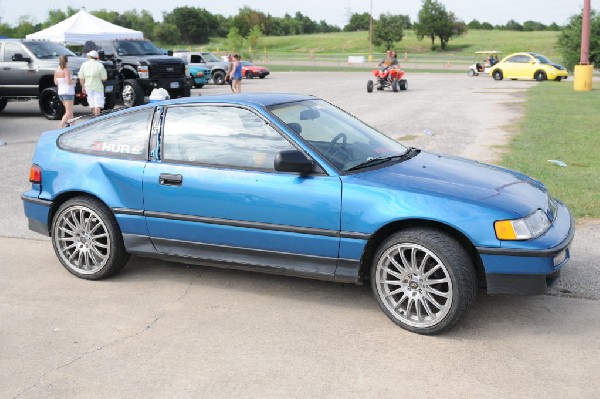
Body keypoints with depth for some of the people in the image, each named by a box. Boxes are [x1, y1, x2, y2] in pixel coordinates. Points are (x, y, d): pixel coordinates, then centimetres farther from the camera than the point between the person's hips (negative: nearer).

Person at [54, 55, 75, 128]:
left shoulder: (57, 70, 7)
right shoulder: (66, 70, -13)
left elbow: (55, 82, 12)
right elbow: (69, 82, -20)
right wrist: (73, 82, -1)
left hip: (60, 92, 8)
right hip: (68, 92, -8)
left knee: (69, 111, 17)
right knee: (68, 112, -8)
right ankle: (61, 126, -19)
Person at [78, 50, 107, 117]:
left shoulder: (84, 64, 1)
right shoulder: (99, 65, -9)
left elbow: (81, 78, 3)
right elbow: (104, 78, -8)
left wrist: (83, 87, 12)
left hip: (88, 87, 4)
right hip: (97, 87, -4)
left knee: (92, 104, 15)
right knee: (98, 104, -3)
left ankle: (95, 116, 25)